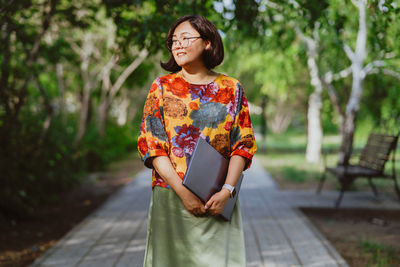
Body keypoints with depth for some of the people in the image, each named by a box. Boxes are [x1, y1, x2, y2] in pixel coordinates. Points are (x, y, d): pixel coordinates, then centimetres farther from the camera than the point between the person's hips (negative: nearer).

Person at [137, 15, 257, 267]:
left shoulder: (231, 89, 6)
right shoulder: (162, 87, 4)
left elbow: (244, 144, 2)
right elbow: (151, 145, -3)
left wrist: (227, 191, -12)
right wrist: (183, 191, -13)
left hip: (220, 200, 1)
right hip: (173, 197, 0)